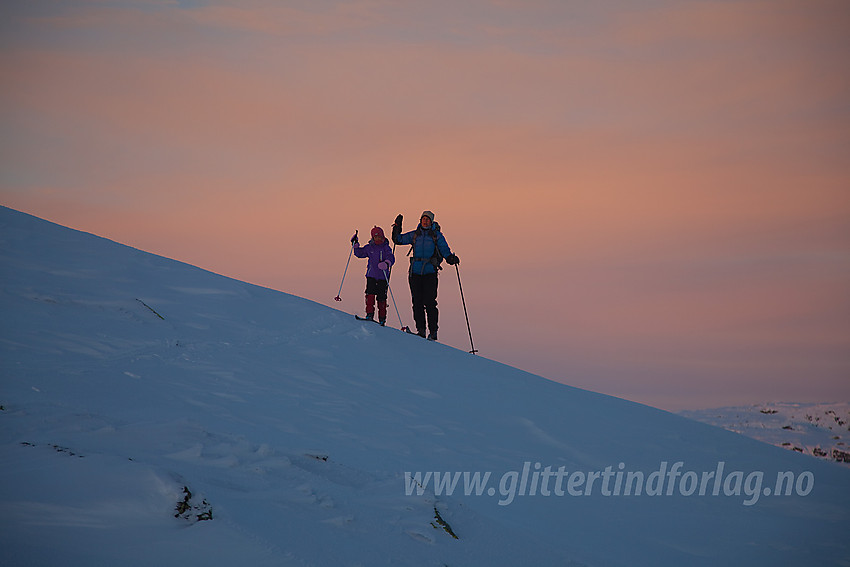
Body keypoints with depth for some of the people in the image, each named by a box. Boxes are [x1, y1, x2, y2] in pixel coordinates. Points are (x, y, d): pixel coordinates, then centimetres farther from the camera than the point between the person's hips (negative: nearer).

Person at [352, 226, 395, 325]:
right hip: (371, 275, 3)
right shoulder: (369, 247, 9)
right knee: (370, 294, -14)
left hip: (382, 277, -3)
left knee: (381, 298, 1)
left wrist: (386, 263, -37)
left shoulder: (385, 247, -2)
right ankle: (369, 315, -10)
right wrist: (355, 245, 8)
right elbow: (360, 253, 22)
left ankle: (382, 319, 10)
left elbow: (391, 258, -16)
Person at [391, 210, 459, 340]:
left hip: (430, 272, -3)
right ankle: (420, 330, 8)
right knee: (417, 302, 2)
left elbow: (445, 250, 3)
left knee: (429, 302, -8)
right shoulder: (414, 235, 13)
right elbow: (398, 239, 19)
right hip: (415, 272, 3)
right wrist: (397, 226, 7)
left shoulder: (437, 235, 5)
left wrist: (451, 258, -17)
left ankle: (433, 332, -4)